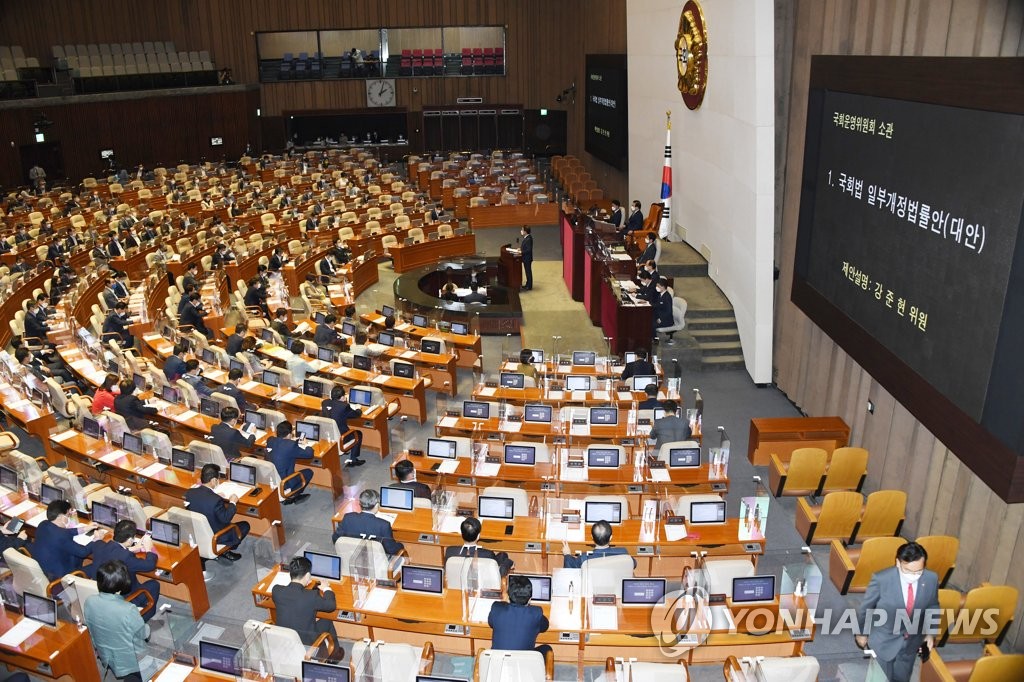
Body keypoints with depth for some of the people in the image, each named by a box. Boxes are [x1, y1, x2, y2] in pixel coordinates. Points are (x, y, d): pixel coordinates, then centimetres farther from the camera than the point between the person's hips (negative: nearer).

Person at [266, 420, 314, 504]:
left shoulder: (270, 440, -4)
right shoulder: (291, 445, -22)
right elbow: (310, 453, -12)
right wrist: (305, 446, 8)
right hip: (282, 484, -6)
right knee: (309, 472, 13)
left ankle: (290, 495, 26)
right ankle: (291, 495, 14)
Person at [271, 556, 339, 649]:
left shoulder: (276, 590, -17)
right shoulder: (312, 596, -27)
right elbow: (331, 605, -9)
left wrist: (303, 583, 14)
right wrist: (327, 588, 8)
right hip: (306, 643, -4)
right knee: (327, 622, 24)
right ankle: (335, 652, 44)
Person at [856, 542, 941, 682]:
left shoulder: (931, 579, -19)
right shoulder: (881, 579, -30)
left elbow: (933, 607, 4)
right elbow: (865, 608, -12)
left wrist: (930, 633, 5)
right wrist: (861, 633, -1)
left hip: (911, 642, 3)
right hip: (883, 641, -3)